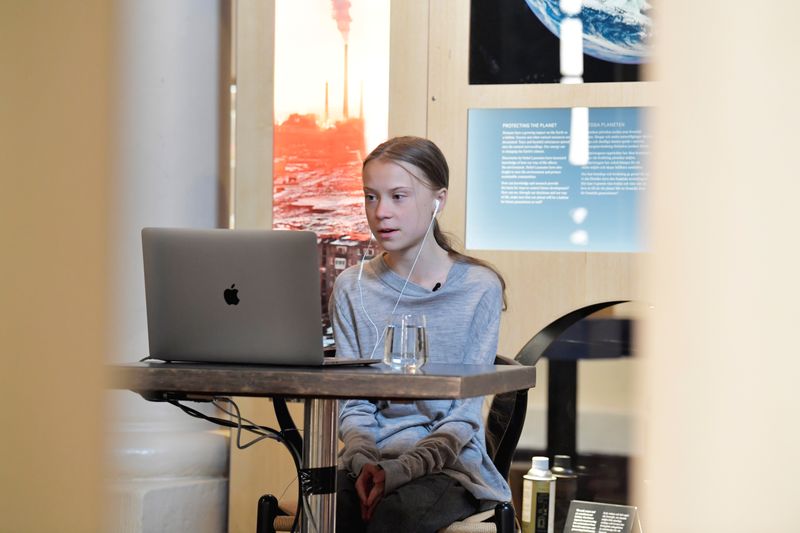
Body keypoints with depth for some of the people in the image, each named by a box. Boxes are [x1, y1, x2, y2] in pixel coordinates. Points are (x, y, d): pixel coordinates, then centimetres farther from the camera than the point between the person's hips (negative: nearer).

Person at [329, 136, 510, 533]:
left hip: (451, 465, -2)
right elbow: (353, 405, 5)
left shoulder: (478, 288, -2)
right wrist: (363, 460, -16)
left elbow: (462, 417, -5)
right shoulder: (352, 289, 8)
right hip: (371, 461, 2)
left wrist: (399, 470, -20)